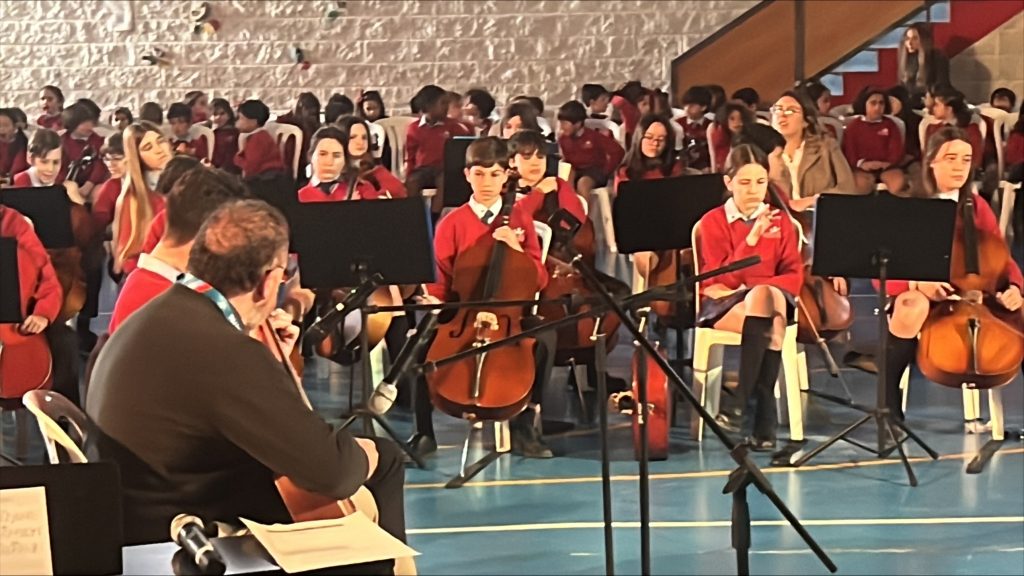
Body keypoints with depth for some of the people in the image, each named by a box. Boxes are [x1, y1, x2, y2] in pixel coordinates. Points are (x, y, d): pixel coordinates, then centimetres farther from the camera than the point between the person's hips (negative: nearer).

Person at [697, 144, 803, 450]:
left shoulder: (780, 221, 13)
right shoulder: (713, 221, 4)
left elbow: (793, 275, 6)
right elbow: (721, 278, -9)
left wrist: (757, 288, -14)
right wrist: (752, 238, -21)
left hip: (772, 294, 2)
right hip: (723, 305, -2)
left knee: (764, 298, -38)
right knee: (770, 320, -37)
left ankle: (740, 401, -37)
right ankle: (764, 414, -37)